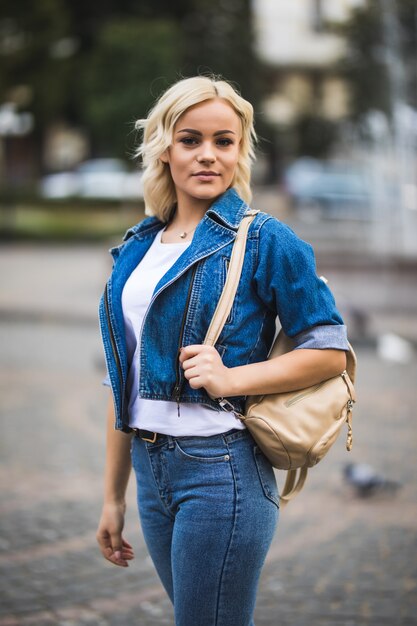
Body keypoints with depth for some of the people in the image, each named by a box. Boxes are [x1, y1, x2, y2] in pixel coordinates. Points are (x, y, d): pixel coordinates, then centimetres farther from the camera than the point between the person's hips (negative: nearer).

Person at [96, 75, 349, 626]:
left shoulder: (264, 240, -7)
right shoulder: (138, 247, 10)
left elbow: (330, 352, -6)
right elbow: (126, 381, 14)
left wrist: (232, 378, -18)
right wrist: (113, 496, 16)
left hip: (221, 469, -6)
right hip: (152, 469, 6)